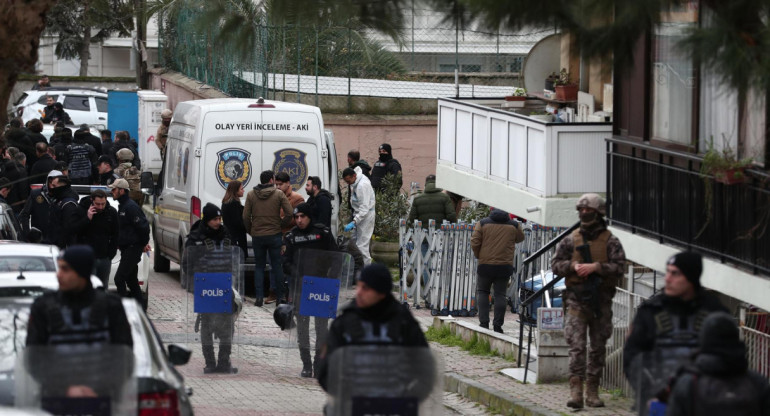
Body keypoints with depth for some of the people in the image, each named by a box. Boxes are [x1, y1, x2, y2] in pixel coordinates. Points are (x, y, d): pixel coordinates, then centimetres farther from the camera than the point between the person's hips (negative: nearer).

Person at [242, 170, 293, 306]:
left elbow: (246, 217, -2)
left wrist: (251, 231, 11)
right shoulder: (279, 194, -3)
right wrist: (281, 225, 6)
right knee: (277, 266, 7)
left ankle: (259, 297, -1)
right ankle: (280, 296, 7)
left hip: (257, 236, 1)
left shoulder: (251, 195, 1)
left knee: (259, 266, 9)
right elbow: (290, 213, -8)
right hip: (274, 235, -1)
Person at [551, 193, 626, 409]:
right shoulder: (571, 240, 8)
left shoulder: (610, 241, 3)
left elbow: (619, 267, -7)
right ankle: (575, 390, -15)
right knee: (576, 345, -10)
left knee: (598, 347, 6)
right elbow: (556, 265, 8)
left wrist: (596, 266, -19)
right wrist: (573, 266, -10)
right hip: (576, 299, 0)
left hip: (601, 300, 0)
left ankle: (592, 391, 13)